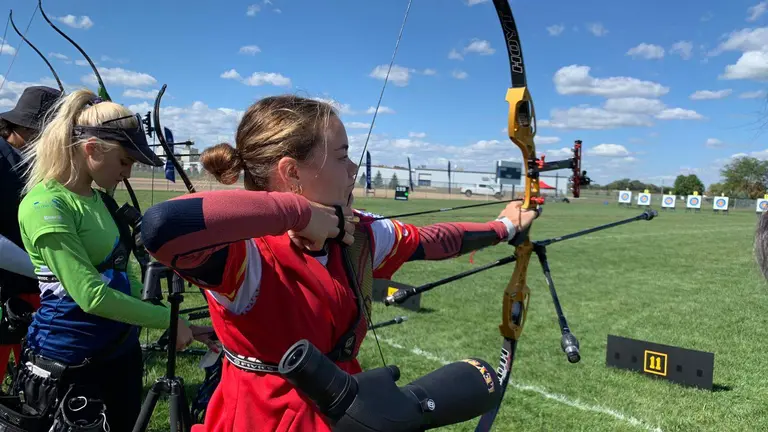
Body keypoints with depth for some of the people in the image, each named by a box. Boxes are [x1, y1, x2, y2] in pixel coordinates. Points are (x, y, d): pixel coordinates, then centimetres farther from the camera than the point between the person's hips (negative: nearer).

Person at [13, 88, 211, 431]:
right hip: (67, 365, -8)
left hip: (122, 350, 8)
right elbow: (91, 295, -25)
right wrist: (167, 319, -19)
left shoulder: (99, 199, 5)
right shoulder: (45, 205, -19)